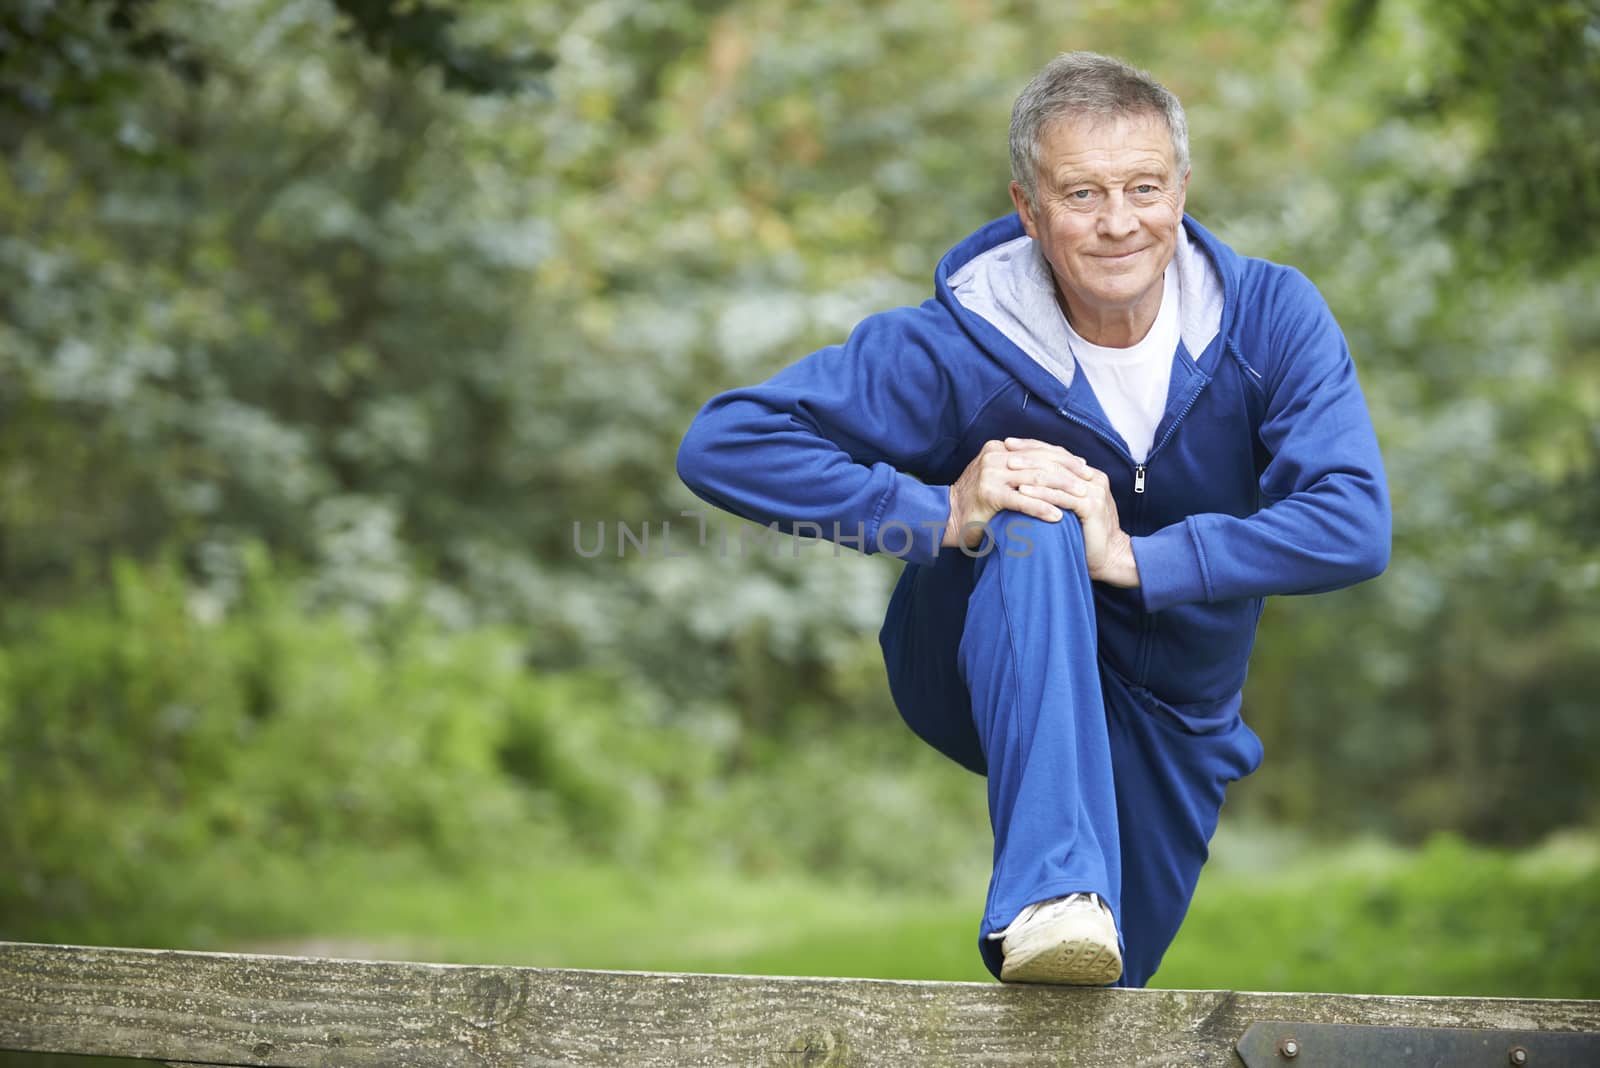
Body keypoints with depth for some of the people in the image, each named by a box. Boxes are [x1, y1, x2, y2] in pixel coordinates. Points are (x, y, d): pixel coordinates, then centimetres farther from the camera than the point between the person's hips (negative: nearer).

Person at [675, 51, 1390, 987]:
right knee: (1033, 529, -36)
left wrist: (1135, 558, -34)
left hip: (1173, 724, 3)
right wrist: (941, 514, -35)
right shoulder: (961, 349, -24)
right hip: (989, 684, -3)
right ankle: (1050, 896, -45)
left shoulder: (1273, 317, -19)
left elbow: (1354, 529, -28)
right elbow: (723, 445, -26)